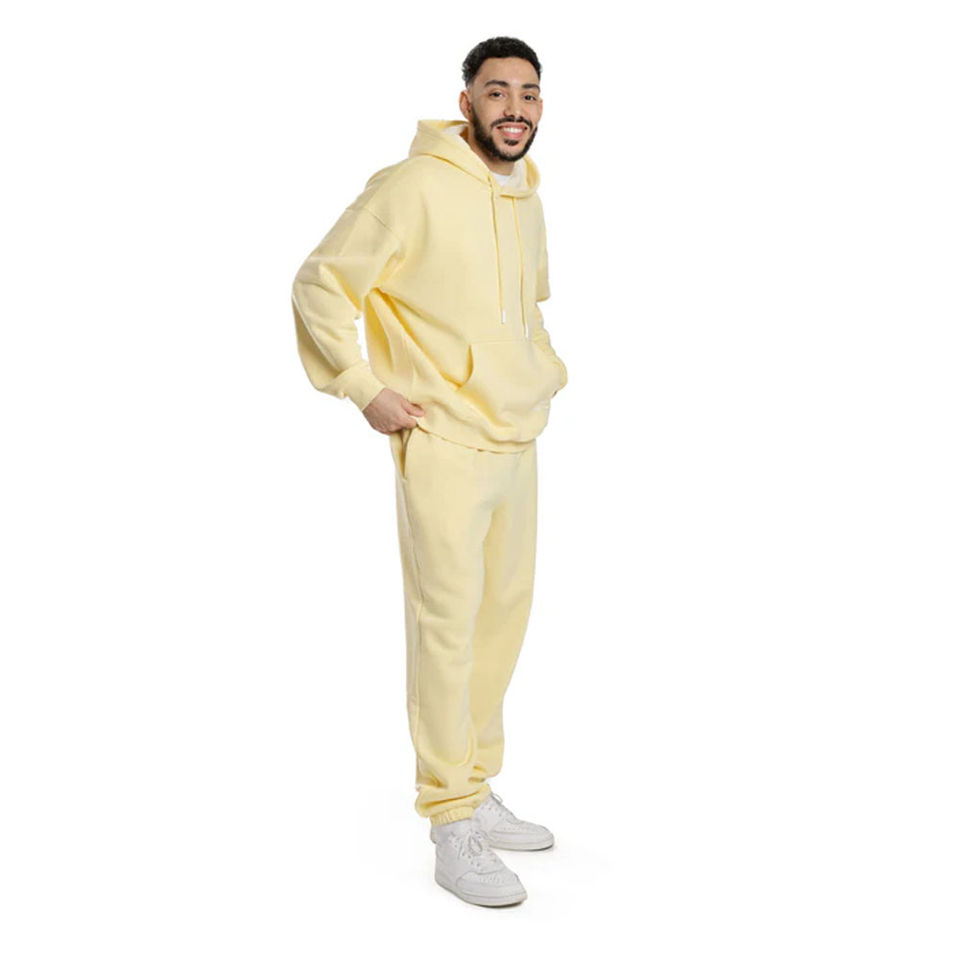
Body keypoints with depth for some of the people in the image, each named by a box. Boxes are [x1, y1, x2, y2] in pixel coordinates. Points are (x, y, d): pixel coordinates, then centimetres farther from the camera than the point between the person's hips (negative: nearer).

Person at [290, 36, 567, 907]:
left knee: (504, 616, 13)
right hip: (444, 445, -8)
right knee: (448, 625, -7)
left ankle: (477, 793, 27)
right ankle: (453, 832, 2)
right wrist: (367, 389, -13)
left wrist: (547, 372, 15)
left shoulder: (528, 199, 13)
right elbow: (319, 285, -9)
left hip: (519, 442, 8)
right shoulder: (414, 188, -11)